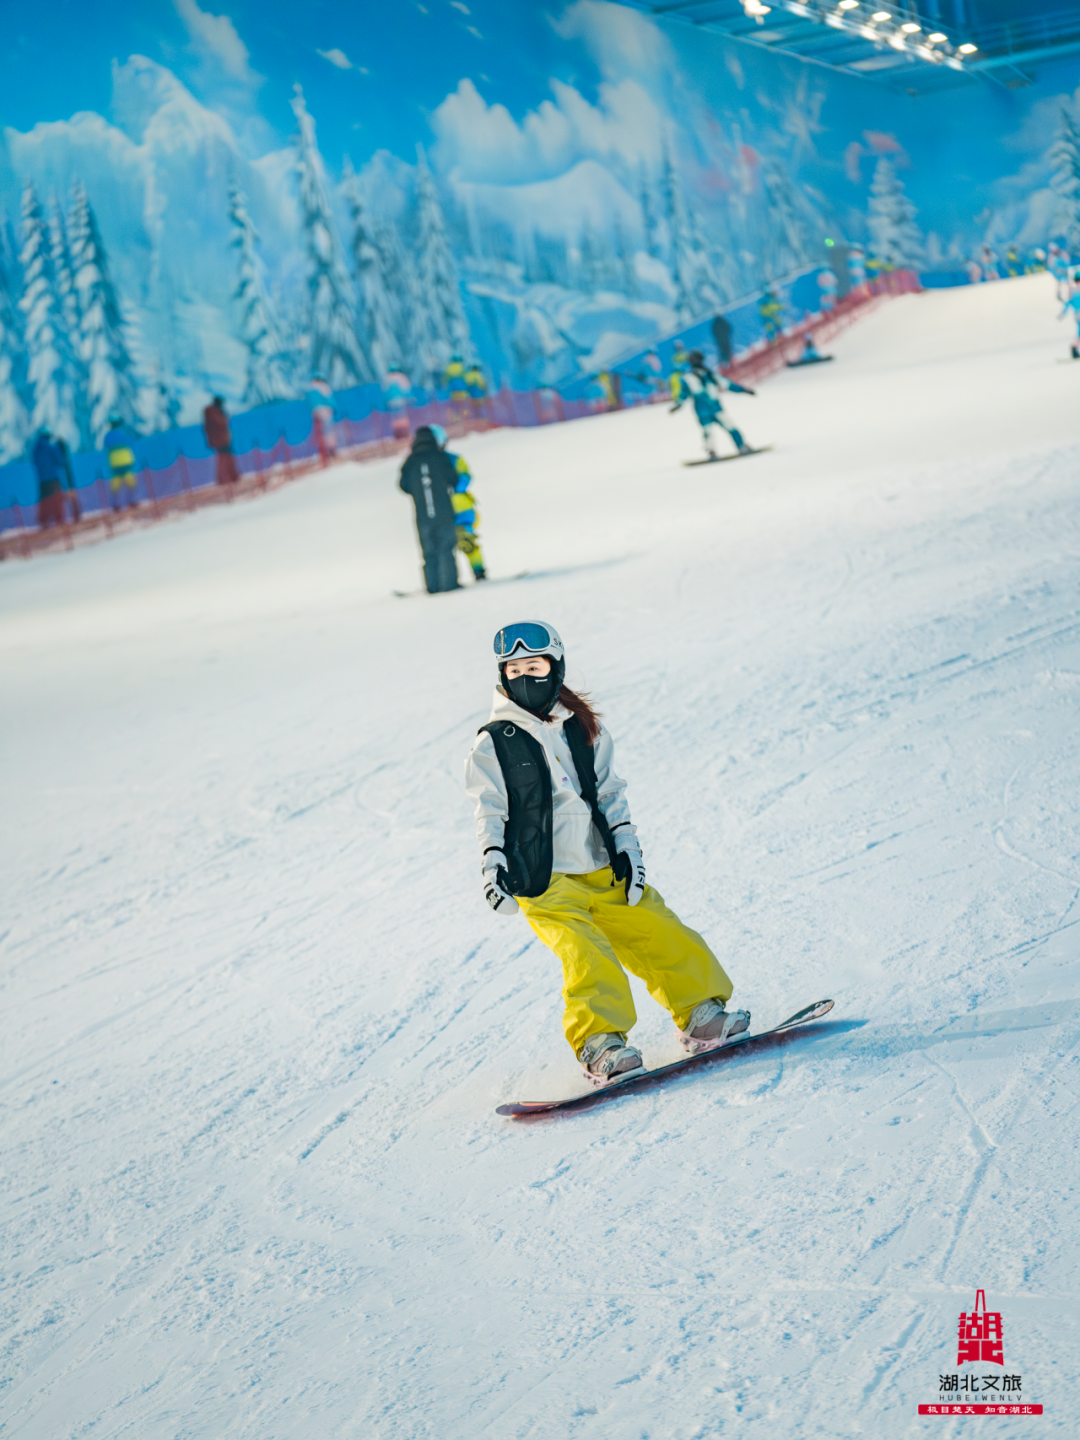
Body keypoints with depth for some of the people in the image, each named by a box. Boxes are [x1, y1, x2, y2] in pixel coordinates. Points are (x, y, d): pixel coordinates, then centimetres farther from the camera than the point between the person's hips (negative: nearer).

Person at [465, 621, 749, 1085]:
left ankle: (700, 1016, 19)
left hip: (604, 873, 4)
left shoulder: (583, 730, 10)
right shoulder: (495, 742, 0)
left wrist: (626, 849, 0)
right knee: (589, 956, -24)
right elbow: (491, 812, -1)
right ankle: (599, 1046, -20)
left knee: (664, 936, 3)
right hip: (544, 883, -4)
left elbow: (610, 794, 11)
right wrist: (493, 864, -15)